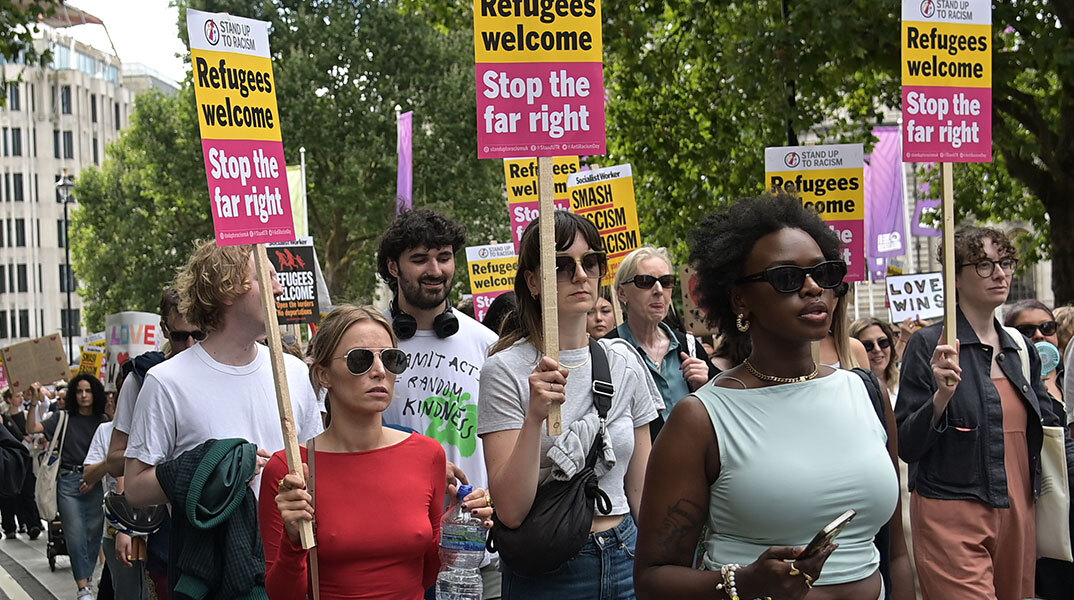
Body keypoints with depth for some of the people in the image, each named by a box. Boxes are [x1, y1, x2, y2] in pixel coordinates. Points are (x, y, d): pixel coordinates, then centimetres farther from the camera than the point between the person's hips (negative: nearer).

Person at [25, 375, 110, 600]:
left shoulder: (103, 421, 6)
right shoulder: (63, 418, 4)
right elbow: (32, 429, -4)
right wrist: (33, 403, -18)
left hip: (95, 482, 1)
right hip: (69, 480, -1)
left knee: (94, 531, 4)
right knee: (75, 533, -5)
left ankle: (87, 575, 20)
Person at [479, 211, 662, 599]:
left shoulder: (624, 361, 2)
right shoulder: (506, 371, -12)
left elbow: (641, 487, 8)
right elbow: (510, 511, -18)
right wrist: (535, 416, -28)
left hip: (624, 557, 4)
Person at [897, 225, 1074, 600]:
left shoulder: (1021, 349, 11)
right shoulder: (929, 345, -7)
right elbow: (905, 447, -9)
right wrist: (942, 396, -24)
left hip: (1018, 514, 6)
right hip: (952, 518, -6)